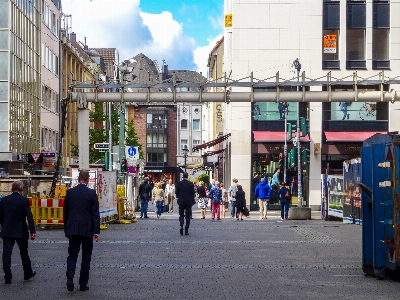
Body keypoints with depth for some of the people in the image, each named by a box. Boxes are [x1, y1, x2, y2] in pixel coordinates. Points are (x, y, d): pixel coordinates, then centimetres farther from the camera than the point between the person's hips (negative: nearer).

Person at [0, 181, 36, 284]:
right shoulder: (24, 201, -8)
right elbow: (29, 217, -11)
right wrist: (33, 231, -9)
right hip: (21, 232, -1)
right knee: (24, 253, 14)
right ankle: (28, 273, 28)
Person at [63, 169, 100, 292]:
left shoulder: (69, 192, 1)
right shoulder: (91, 193, -7)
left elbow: (65, 212, 7)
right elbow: (95, 214, -8)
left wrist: (66, 228, 18)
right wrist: (96, 232, -5)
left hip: (73, 229, 2)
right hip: (87, 229, -2)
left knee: (72, 254, 10)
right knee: (86, 256, 8)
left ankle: (70, 273, -19)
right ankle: (83, 284, 10)